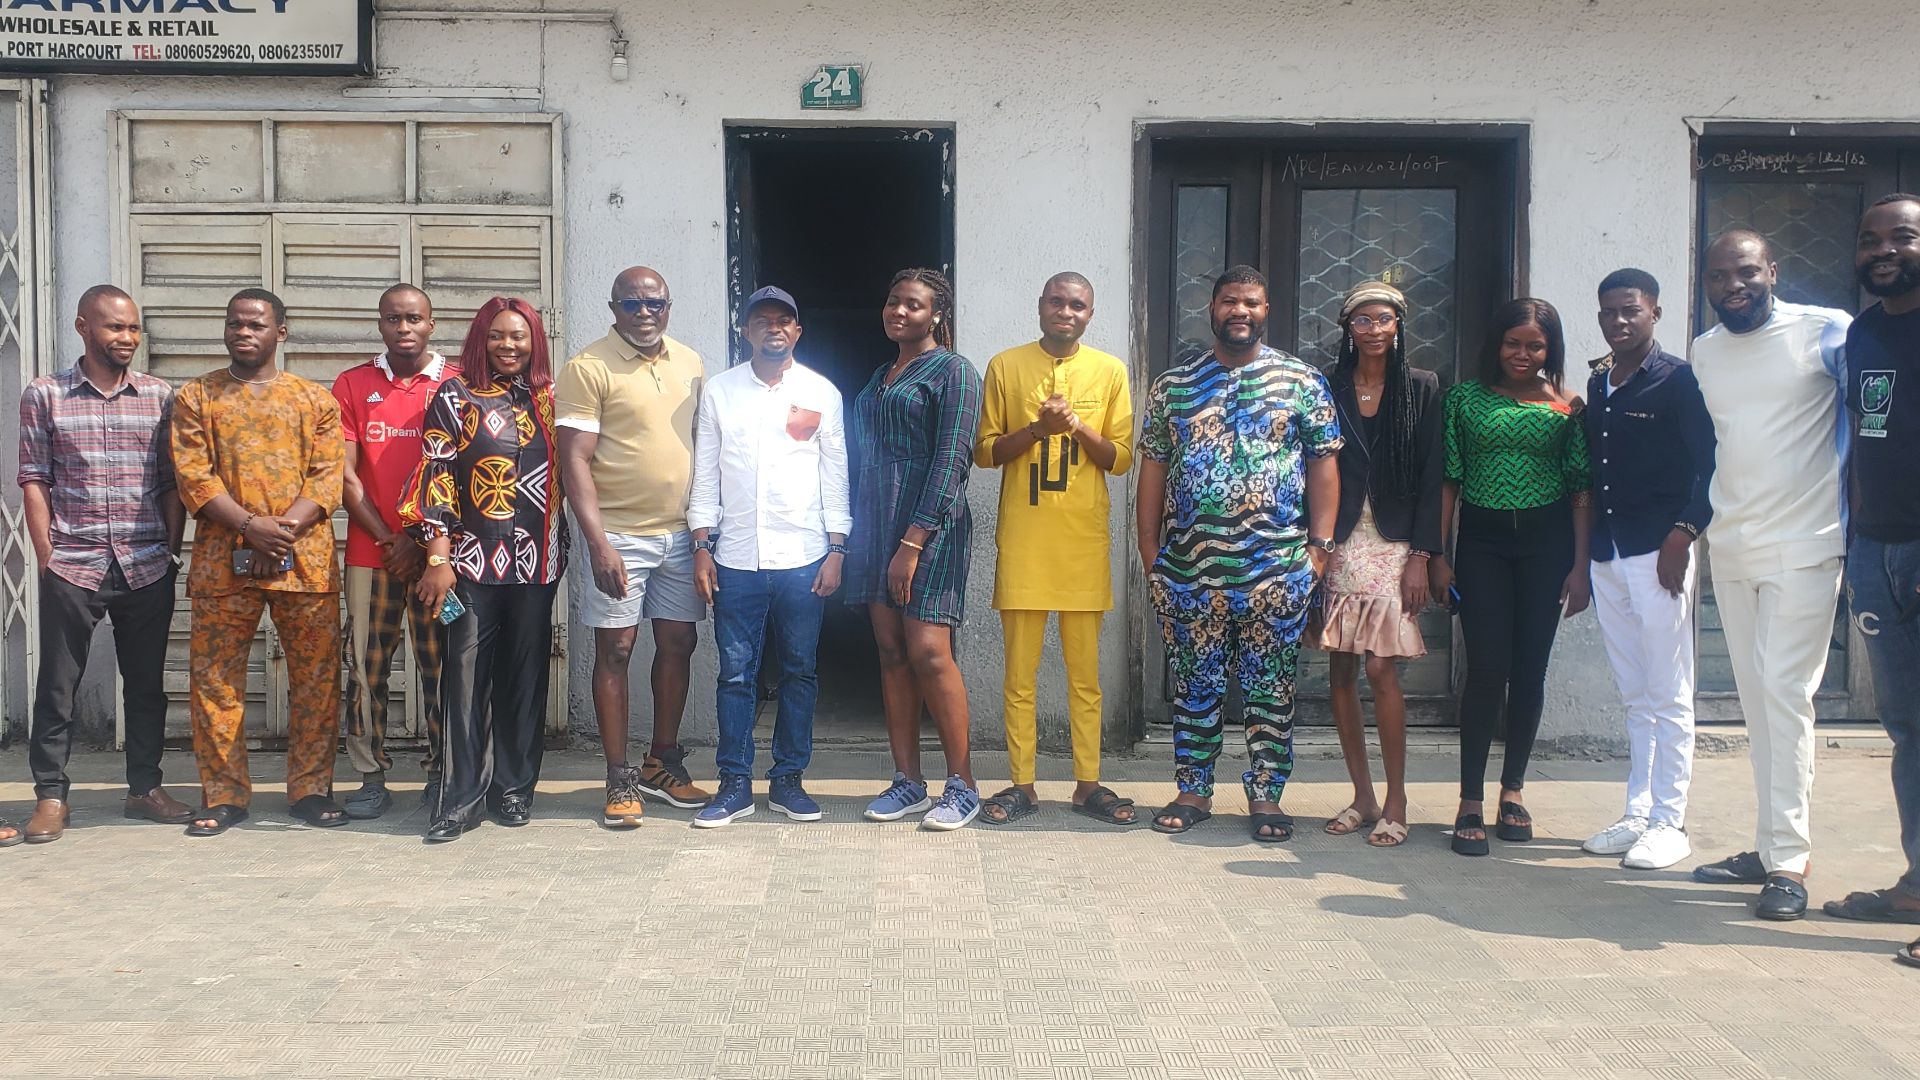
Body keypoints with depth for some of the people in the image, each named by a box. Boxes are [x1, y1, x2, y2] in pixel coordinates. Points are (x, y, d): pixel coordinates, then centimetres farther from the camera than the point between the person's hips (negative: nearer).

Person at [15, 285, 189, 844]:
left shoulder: (160, 396, 7)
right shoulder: (44, 396, 3)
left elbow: (172, 481, 8)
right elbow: (34, 479, 1)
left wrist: (171, 550, 2)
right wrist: (46, 554, -4)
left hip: (148, 567, 2)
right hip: (71, 566, -2)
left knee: (146, 682, 9)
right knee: (58, 684, 3)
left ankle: (145, 787, 20)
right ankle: (51, 795, 13)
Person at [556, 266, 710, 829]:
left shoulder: (690, 364, 10)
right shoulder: (589, 369, -8)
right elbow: (574, 460, -12)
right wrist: (598, 543, -19)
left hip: (681, 532, 5)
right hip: (619, 534, -5)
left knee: (678, 644, 10)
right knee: (615, 649, 1)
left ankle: (662, 764, 25)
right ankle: (619, 778, 10)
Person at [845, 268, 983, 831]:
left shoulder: (953, 371, -4)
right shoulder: (880, 377, 20)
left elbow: (950, 461, -13)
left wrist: (913, 541, -19)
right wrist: (856, 533, 12)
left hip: (929, 523, -7)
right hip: (876, 521, 8)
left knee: (928, 652, -12)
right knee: (891, 653, 6)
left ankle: (962, 784, -1)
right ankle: (907, 782, 12)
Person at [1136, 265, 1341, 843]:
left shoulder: (1302, 382, 5)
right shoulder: (1173, 385, 9)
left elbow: (1323, 465, 4)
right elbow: (1153, 468, 9)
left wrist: (1320, 545, -4)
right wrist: (1149, 547, 4)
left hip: (1277, 567, -1)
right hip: (1188, 566, 2)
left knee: (1270, 686, 5)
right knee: (1194, 683, 8)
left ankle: (1266, 795, 15)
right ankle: (1193, 791, 19)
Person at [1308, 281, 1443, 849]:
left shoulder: (1422, 389, 4)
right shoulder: (1328, 389, 8)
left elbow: (1431, 478, 0)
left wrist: (1421, 555, -7)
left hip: (1393, 547, -2)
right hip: (1338, 546, 2)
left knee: (1382, 670, -9)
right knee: (1340, 672, 3)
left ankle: (1395, 802, 2)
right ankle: (1363, 796, 15)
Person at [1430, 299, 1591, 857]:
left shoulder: (1567, 407, 5)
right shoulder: (1467, 398, 5)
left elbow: (1581, 489, 4)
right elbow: (1448, 480, 4)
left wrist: (1580, 565, -1)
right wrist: (1437, 554, -1)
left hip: (1546, 541, 1)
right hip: (1482, 541, -1)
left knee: (1529, 670, 5)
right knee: (1486, 669, -6)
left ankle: (1513, 787, 20)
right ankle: (1470, 802, 0)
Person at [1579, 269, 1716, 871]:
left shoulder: (1677, 379, -4)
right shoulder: (1597, 384, 14)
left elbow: (1710, 464, -9)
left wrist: (1683, 534, -16)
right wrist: (1585, 545, 10)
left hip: (1657, 551, -6)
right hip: (1606, 554, 6)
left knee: (1668, 696, -1)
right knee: (1634, 696, 12)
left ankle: (1669, 823, 4)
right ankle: (1638, 814, 19)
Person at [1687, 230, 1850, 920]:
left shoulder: (1828, 333, -5)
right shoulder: (1703, 353, 11)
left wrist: (1855, 523, -5)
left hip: (1802, 548, -6)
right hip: (1729, 551, 6)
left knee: (1785, 696, -10)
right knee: (1756, 704, 9)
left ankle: (1789, 861, -5)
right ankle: (1771, 847, 17)